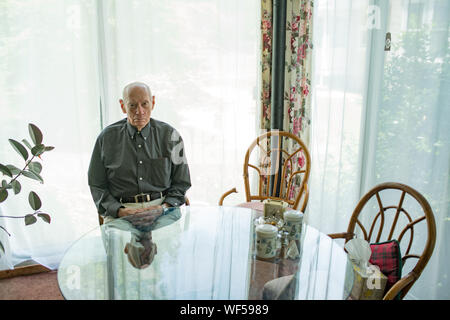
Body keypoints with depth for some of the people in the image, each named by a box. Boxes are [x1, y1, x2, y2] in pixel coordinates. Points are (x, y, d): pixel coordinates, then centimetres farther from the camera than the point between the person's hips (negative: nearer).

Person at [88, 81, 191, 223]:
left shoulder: (169, 135, 6)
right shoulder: (107, 137, 6)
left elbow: (181, 182, 10)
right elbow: (97, 186, 7)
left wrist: (164, 207, -7)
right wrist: (119, 210, -9)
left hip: (161, 208, 0)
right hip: (121, 212, 0)